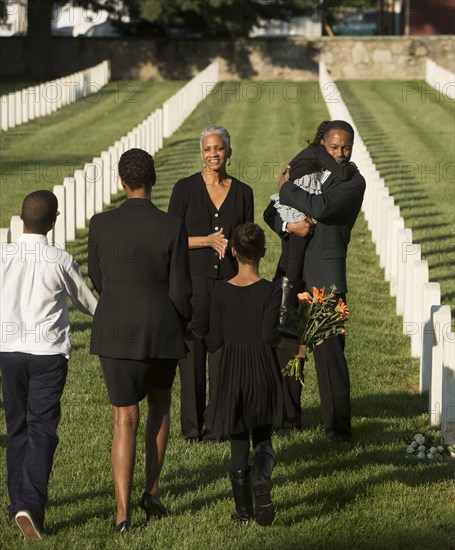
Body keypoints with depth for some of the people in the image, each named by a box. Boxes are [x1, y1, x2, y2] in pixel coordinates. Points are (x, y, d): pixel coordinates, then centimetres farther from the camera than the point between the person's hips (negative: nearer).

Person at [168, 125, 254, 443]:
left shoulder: (243, 192, 8)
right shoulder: (185, 188, 1)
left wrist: (233, 246, -7)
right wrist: (208, 241, -13)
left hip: (230, 281, 2)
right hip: (194, 279, -2)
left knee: (225, 352, 2)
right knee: (192, 351, 0)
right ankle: (192, 425, 8)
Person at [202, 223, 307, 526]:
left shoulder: (221, 291, -5)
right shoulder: (271, 291, -10)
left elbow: (215, 341, -2)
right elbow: (269, 335, -17)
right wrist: (294, 349, 0)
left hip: (232, 373, 1)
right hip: (263, 370, -1)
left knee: (239, 442, 12)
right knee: (263, 438, 12)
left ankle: (243, 511, 16)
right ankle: (262, 482, -20)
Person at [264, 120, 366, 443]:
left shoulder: (354, 182, -3)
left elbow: (322, 208, -19)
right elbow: (272, 213, 15)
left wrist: (287, 187, -5)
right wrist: (288, 225, -7)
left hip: (326, 275, -5)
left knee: (330, 350, -7)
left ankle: (338, 425, 1)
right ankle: (288, 417, 20)